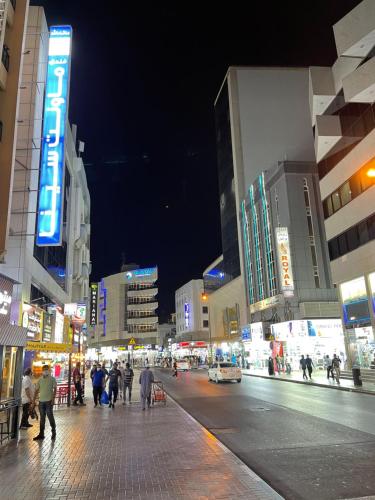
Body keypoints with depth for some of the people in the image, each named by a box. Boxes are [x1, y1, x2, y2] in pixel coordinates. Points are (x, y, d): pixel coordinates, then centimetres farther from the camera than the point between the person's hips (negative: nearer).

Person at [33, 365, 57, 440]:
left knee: (50, 416, -2)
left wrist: (53, 399, -15)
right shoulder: (40, 380, 9)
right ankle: (41, 434, 17)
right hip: (41, 401, 4)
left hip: (49, 401, -4)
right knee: (42, 418, 10)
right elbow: (36, 390, 12)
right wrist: (34, 400, 6)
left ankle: (54, 432, 14)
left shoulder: (52, 379, -3)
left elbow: (55, 389, -6)